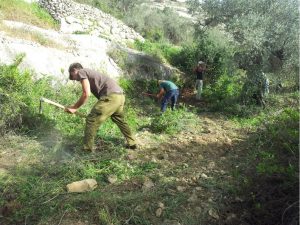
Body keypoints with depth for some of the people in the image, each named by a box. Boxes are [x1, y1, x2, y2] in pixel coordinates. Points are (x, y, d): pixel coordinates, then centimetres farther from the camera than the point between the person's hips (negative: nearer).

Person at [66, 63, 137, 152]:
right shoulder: (89, 73, 31)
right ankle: (132, 143, 36)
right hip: (120, 95, 9)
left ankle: (87, 149, 3)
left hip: (111, 96, -9)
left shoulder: (81, 72, 5)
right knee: (120, 120, 27)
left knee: (91, 120, -2)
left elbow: (86, 94, -8)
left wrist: (74, 108, 3)